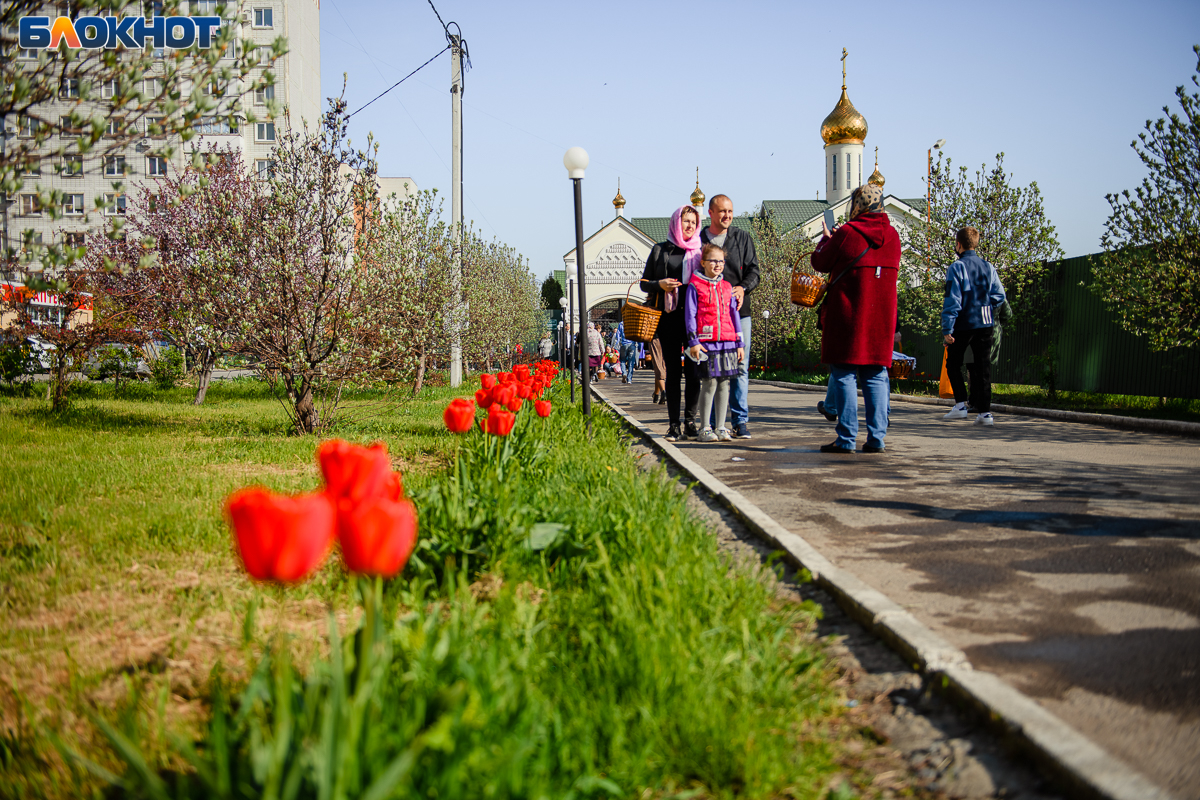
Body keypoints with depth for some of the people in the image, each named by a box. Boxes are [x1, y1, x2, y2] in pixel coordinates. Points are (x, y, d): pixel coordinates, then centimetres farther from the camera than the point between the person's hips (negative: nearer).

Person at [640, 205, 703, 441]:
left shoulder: (699, 251, 12)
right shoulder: (660, 250, 10)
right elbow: (644, 283, 12)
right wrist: (660, 284, -9)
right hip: (669, 317, -1)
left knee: (694, 369, -1)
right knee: (673, 370, -1)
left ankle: (690, 421, 9)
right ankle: (674, 424, 1)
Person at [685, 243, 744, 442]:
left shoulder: (727, 287, 15)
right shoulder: (695, 286, 2)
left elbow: (734, 314, 16)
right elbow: (690, 315, -1)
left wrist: (739, 343, 12)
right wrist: (693, 341, -9)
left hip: (727, 342, 4)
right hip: (706, 342, -4)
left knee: (724, 383, 5)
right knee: (709, 383, -6)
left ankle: (721, 428, 11)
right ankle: (706, 429, 2)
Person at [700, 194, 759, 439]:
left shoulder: (742, 238, 11)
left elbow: (753, 270, 7)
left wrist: (743, 288, -13)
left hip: (739, 311, 1)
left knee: (740, 367, -2)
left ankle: (740, 421, 3)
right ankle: (714, 423, 7)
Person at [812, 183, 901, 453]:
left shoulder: (847, 233, -9)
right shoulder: (892, 235, 8)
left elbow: (820, 263, 1)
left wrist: (827, 239, 21)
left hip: (847, 317, -5)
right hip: (882, 318, 5)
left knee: (844, 375, 0)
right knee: (876, 377, 8)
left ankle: (846, 439, -2)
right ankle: (876, 438, 5)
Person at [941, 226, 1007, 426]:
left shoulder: (956, 268, -9)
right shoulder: (988, 267, 6)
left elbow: (952, 300, -13)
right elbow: (999, 296, 6)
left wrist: (947, 329, -13)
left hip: (963, 324, -4)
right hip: (985, 324, 4)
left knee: (953, 364, 12)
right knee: (983, 367, 6)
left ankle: (960, 405, 4)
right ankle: (985, 412, 3)